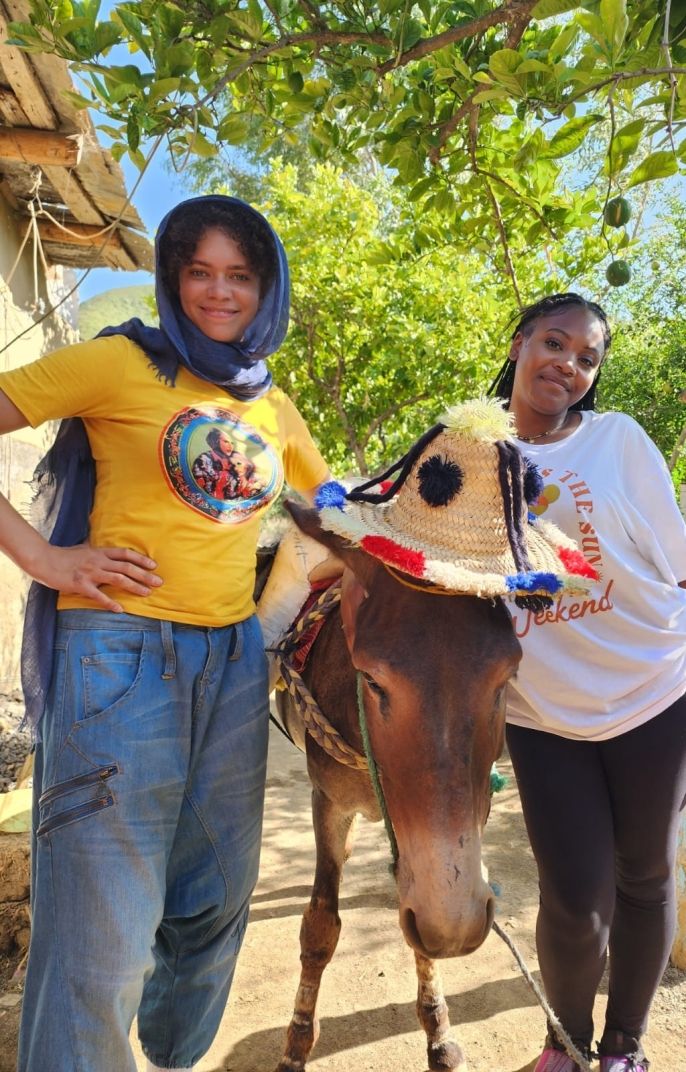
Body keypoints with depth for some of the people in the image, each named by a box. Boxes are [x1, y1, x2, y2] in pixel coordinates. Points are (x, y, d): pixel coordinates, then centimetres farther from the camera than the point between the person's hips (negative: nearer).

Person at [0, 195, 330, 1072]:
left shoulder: (273, 407, 14)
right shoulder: (120, 362, -3)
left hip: (234, 661, 6)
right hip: (121, 652, -6)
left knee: (216, 900, 18)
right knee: (102, 931, 0)